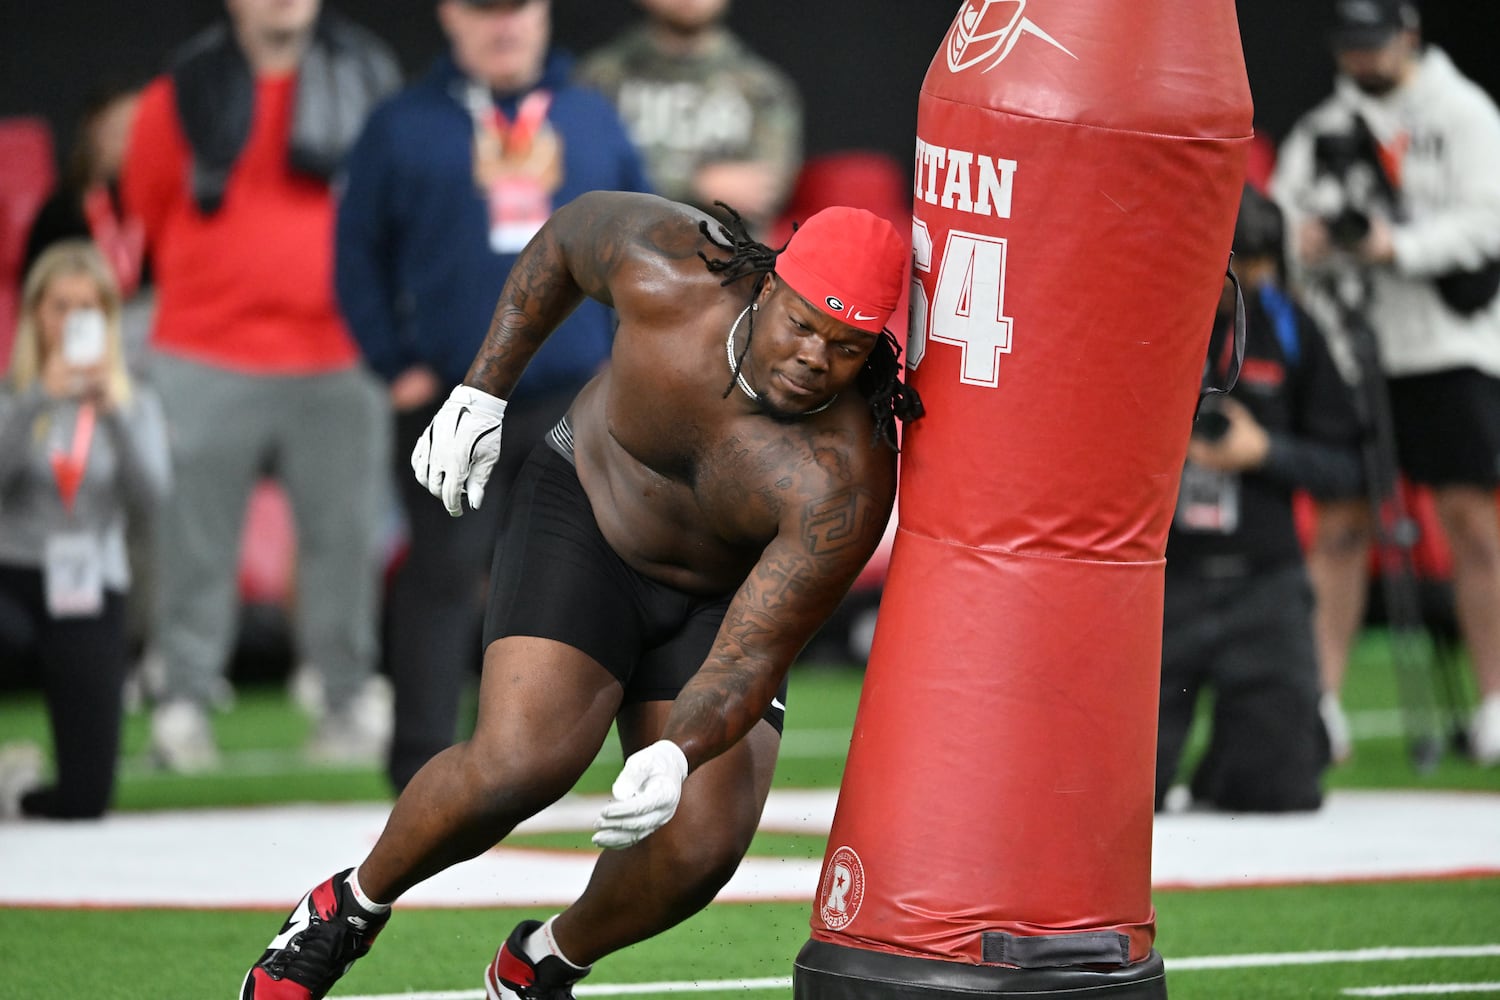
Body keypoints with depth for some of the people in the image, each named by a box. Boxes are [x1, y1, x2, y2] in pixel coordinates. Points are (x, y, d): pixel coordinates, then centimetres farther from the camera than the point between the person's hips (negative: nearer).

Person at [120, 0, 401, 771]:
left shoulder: (366, 79, 6)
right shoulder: (183, 94, 2)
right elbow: (145, 214, 11)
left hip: (336, 360, 1)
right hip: (206, 365, -1)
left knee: (345, 533, 1)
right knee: (195, 539, -2)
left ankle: (350, 700, 9)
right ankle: (184, 703, 3)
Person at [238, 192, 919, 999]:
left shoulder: (843, 484, -32)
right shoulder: (672, 273, -27)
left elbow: (749, 660, -30)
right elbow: (568, 234, -3)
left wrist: (680, 754, -50)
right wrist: (482, 390, -2)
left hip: (719, 603, 1)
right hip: (584, 515, -1)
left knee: (703, 844, -17)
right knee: (522, 759, -26)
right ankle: (347, 909, 0)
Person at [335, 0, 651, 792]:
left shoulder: (593, 119, 8)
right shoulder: (403, 128, -1)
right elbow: (358, 253, 1)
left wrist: (625, 356, 4)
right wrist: (395, 365, -5)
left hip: (572, 402, 3)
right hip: (449, 402, -3)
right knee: (444, 572, -7)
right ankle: (422, 752, -2)